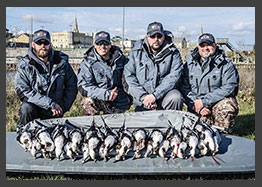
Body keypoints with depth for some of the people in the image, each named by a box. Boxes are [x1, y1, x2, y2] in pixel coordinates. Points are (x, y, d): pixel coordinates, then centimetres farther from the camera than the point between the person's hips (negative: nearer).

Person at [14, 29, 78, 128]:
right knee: (27, 108, -32)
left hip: (54, 113, 2)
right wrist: (50, 104, -21)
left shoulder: (61, 62, 1)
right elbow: (23, 91, -14)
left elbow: (72, 86, 8)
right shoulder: (24, 65, -5)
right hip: (34, 106, -2)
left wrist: (62, 107, -5)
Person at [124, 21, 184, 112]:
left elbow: (174, 76, -10)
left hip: (164, 94, -2)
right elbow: (129, 76, -2)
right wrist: (143, 96, -13)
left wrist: (155, 95, -20)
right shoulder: (136, 52, 3)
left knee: (176, 98, -30)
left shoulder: (172, 52, 0)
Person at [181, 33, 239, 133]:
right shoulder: (189, 64, 7)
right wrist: (194, 105, -15)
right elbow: (184, 88, 2)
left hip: (218, 102, -1)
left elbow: (228, 87, -13)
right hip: (196, 104, 2)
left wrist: (204, 101, -19)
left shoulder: (225, 64, -2)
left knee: (227, 106, -34)